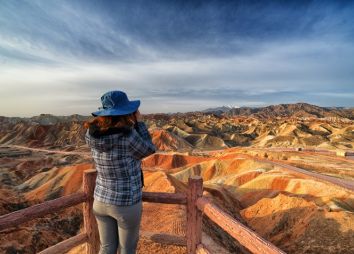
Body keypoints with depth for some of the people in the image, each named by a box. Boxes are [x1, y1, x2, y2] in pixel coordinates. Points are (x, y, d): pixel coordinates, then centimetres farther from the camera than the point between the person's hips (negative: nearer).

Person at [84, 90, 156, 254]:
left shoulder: (93, 134, -9)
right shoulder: (127, 136, -29)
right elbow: (148, 150, -11)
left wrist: (131, 123, 0)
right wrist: (139, 122, -6)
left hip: (101, 200, 6)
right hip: (126, 204, -5)